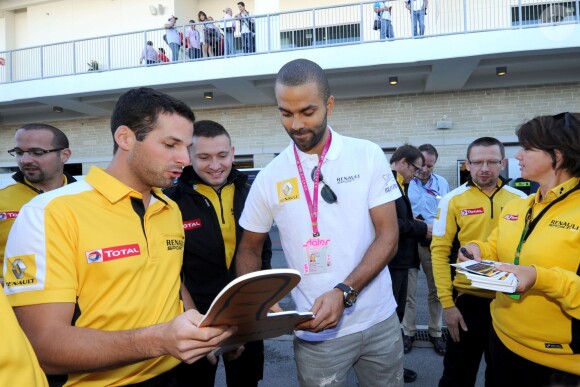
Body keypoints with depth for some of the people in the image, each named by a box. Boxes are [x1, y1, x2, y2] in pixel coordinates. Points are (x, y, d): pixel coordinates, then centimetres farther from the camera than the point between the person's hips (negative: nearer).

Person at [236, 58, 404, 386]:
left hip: (379, 321, 1)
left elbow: (388, 236, -8)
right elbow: (249, 250, 6)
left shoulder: (368, 155, -6)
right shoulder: (269, 178, -5)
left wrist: (344, 293, -21)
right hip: (316, 331, -1)